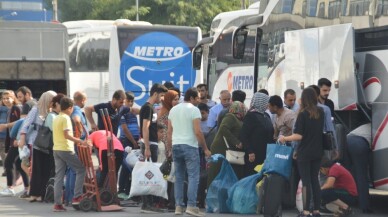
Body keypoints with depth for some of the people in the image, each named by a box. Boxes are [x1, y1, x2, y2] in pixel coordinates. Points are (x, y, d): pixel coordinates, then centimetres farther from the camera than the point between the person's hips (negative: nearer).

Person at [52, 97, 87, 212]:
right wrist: (80, 141, -21)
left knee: (59, 176, 6)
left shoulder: (56, 118, 16)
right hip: (66, 149, -8)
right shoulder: (66, 118, -11)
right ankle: (77, 196, 0)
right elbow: (67, 135, -20)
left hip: (56, 149, 8)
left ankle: (57, 204, 2)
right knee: (81, 169, 5)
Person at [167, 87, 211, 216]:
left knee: (179, 177, 10)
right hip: (190, 146, -6)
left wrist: (169, 149, 18)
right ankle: (191, 206, -14)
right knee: (193, 177, -6)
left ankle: (178, 206, 7)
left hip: (175, 146, 6)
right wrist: (205, 149, -6)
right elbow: (197, 132, -13)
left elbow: (169, 132, 13)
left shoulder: (173, 110, 13)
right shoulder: (194, 110, -6)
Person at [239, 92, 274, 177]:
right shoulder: (251, 116, -9)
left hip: (266, 154, 7)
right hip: (255, 155, -7)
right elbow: (243, 135, -15)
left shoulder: (266, 116, 14)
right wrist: (250, 152, -19)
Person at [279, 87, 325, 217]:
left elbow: (299, 136, -18)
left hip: (305, 153, -5)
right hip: (317, 152, 5)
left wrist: (284, 139, -5)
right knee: (315, 180, 12)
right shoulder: (320, 113, 4)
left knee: (306, 182, -1)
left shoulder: (303, 114, -14)